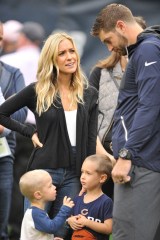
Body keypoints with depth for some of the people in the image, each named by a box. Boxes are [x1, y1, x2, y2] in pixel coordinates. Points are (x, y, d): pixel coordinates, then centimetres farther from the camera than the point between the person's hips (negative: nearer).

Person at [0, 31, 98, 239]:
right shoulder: (37, 91, -2)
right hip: (44, 171, -2)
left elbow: (91, 140, 6)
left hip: (73, 175, 2)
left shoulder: (89, 95, 6)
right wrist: (30, 133, -3)